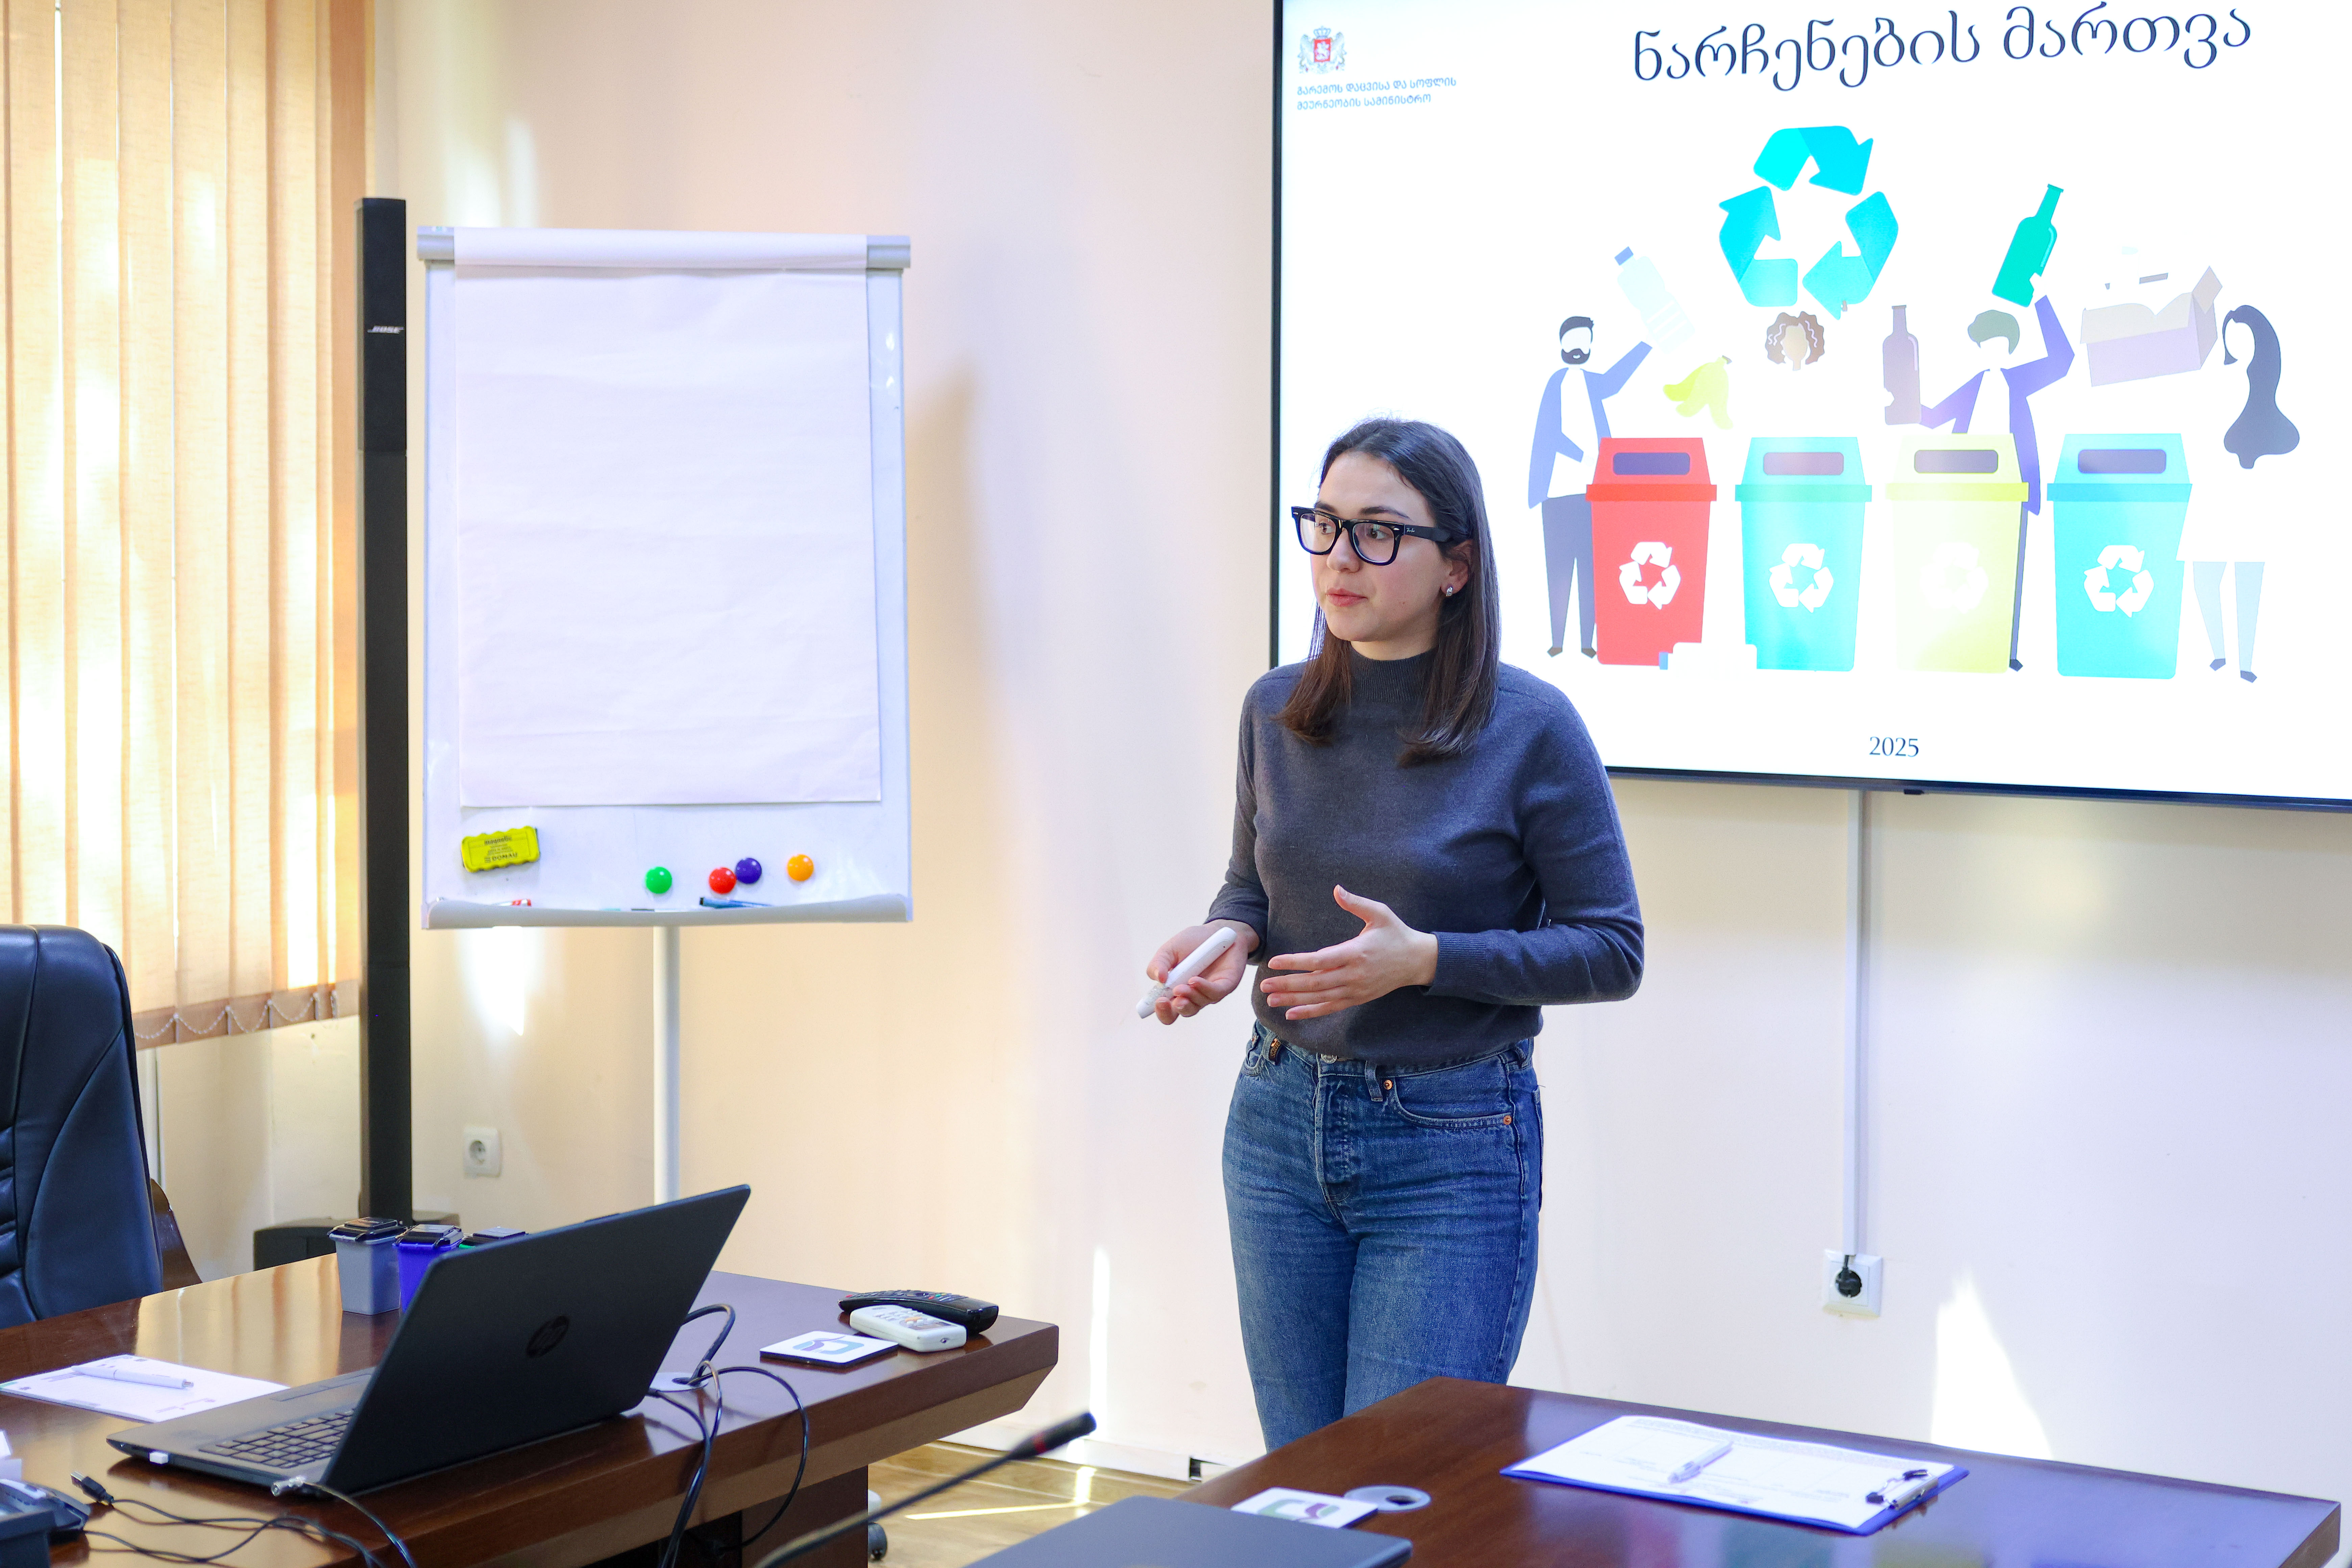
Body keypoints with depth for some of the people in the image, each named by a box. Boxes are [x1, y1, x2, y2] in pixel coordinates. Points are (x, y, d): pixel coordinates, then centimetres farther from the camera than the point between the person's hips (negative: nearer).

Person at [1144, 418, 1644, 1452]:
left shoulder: (1530, 728, -11)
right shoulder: (1275, 711, 3)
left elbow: (1611, 951, -7)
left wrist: (1426, 959, -20)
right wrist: (1227, 937, -6)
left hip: (1455, 1145, -5)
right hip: (1281, 1123, 5)